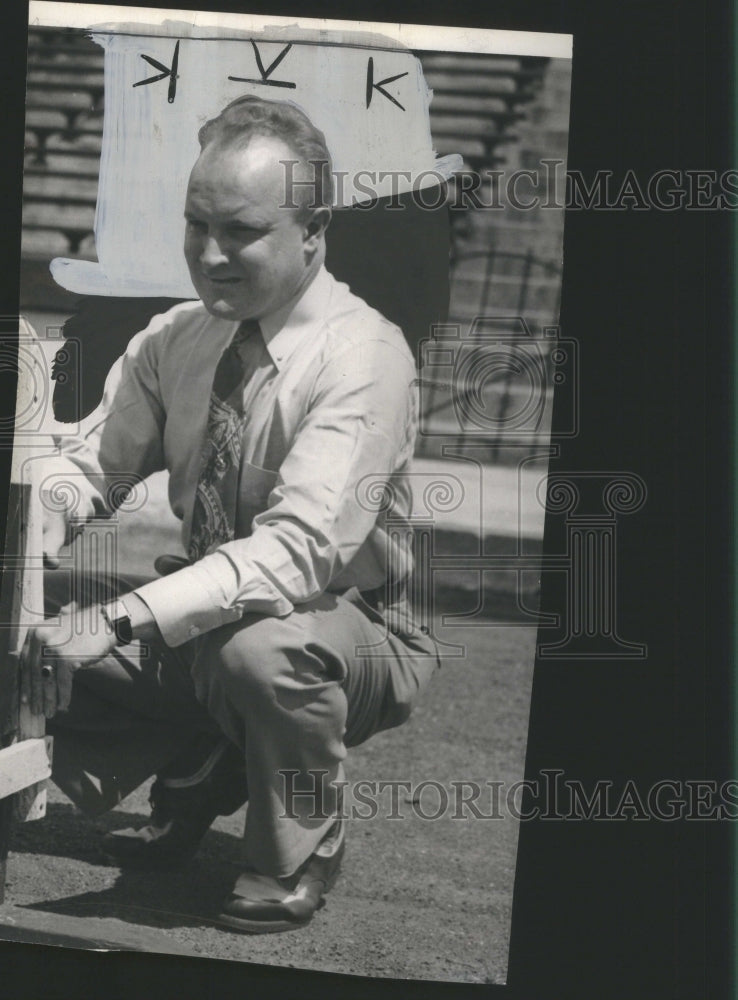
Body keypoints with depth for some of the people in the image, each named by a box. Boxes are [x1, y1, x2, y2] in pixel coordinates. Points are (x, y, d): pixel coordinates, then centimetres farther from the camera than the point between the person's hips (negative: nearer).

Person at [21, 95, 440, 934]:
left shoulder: (362, 356, -24)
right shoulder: (174, 339, -2)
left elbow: (304, 545, -34)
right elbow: (95, 458, 3)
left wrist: (121, 621, -42)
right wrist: (47, 515, -23)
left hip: (351, 635, -6)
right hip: (196, 623, 6)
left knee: (259, 645, -39)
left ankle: (298, 855, -7)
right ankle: (195, 778, 13)